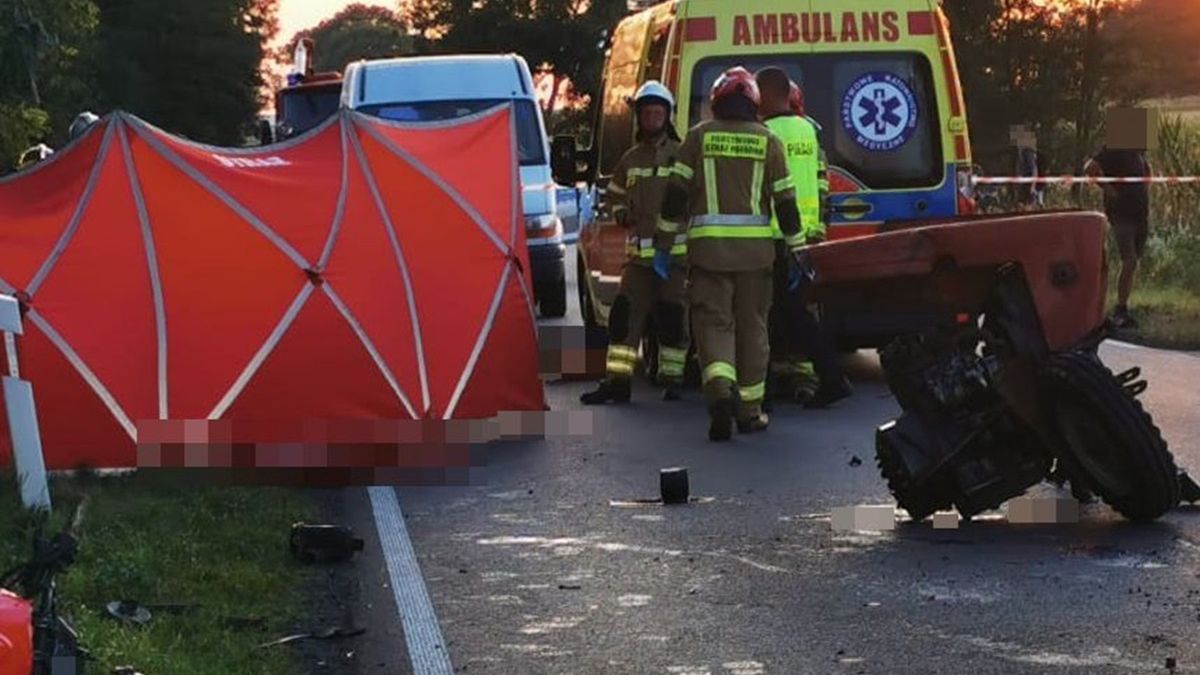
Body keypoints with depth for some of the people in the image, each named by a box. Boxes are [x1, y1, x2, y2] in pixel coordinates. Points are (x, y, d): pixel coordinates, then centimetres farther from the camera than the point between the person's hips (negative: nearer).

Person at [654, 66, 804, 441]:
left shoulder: (699, 137, 3)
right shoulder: (767, 141, 5)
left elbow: (676, 193, 1)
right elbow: (786, 202, 5)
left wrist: (663, 244, 7)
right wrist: (798, 253, 11)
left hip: (708, 248, -1)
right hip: (755, 249, 1)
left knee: (713, 322, 0)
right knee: (751, 326, 10)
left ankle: (721, 391, -25)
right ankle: (749, 410, 14)